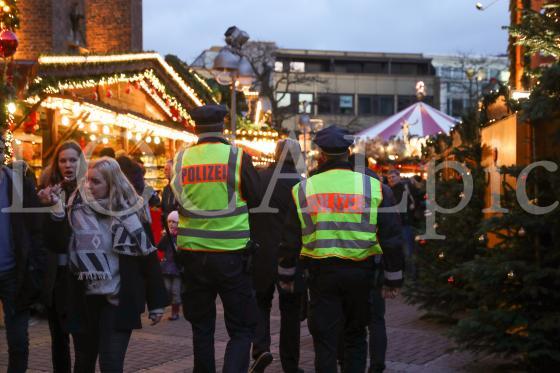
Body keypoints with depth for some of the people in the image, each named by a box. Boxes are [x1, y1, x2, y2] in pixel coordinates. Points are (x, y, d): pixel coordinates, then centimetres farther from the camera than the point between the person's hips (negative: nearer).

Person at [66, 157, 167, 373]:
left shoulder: (129, 213, -6)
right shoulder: (77, 209, 1)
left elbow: (148, 257, -3)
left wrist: (156, 302, -3)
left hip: (119, 299, -3)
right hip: (83, 298, 3)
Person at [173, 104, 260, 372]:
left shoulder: (182, 158, 1)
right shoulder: (237, 156, -7)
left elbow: (175, 202, 10)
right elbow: (255, 199, 0)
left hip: (193, 254, 3)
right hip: (232, 253, -3)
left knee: (201, 328, 16)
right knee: (242, 329, 6)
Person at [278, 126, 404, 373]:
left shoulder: (303, 189, -1)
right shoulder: (373, 187, -2)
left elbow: (290, 239, 3)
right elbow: (391, 236, -2)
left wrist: (286, 274, 16)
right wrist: (393, 279, 7)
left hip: (321, 272, -1)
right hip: (360, 273, 1)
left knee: (324, 338, 7)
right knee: (355, 335, 17)